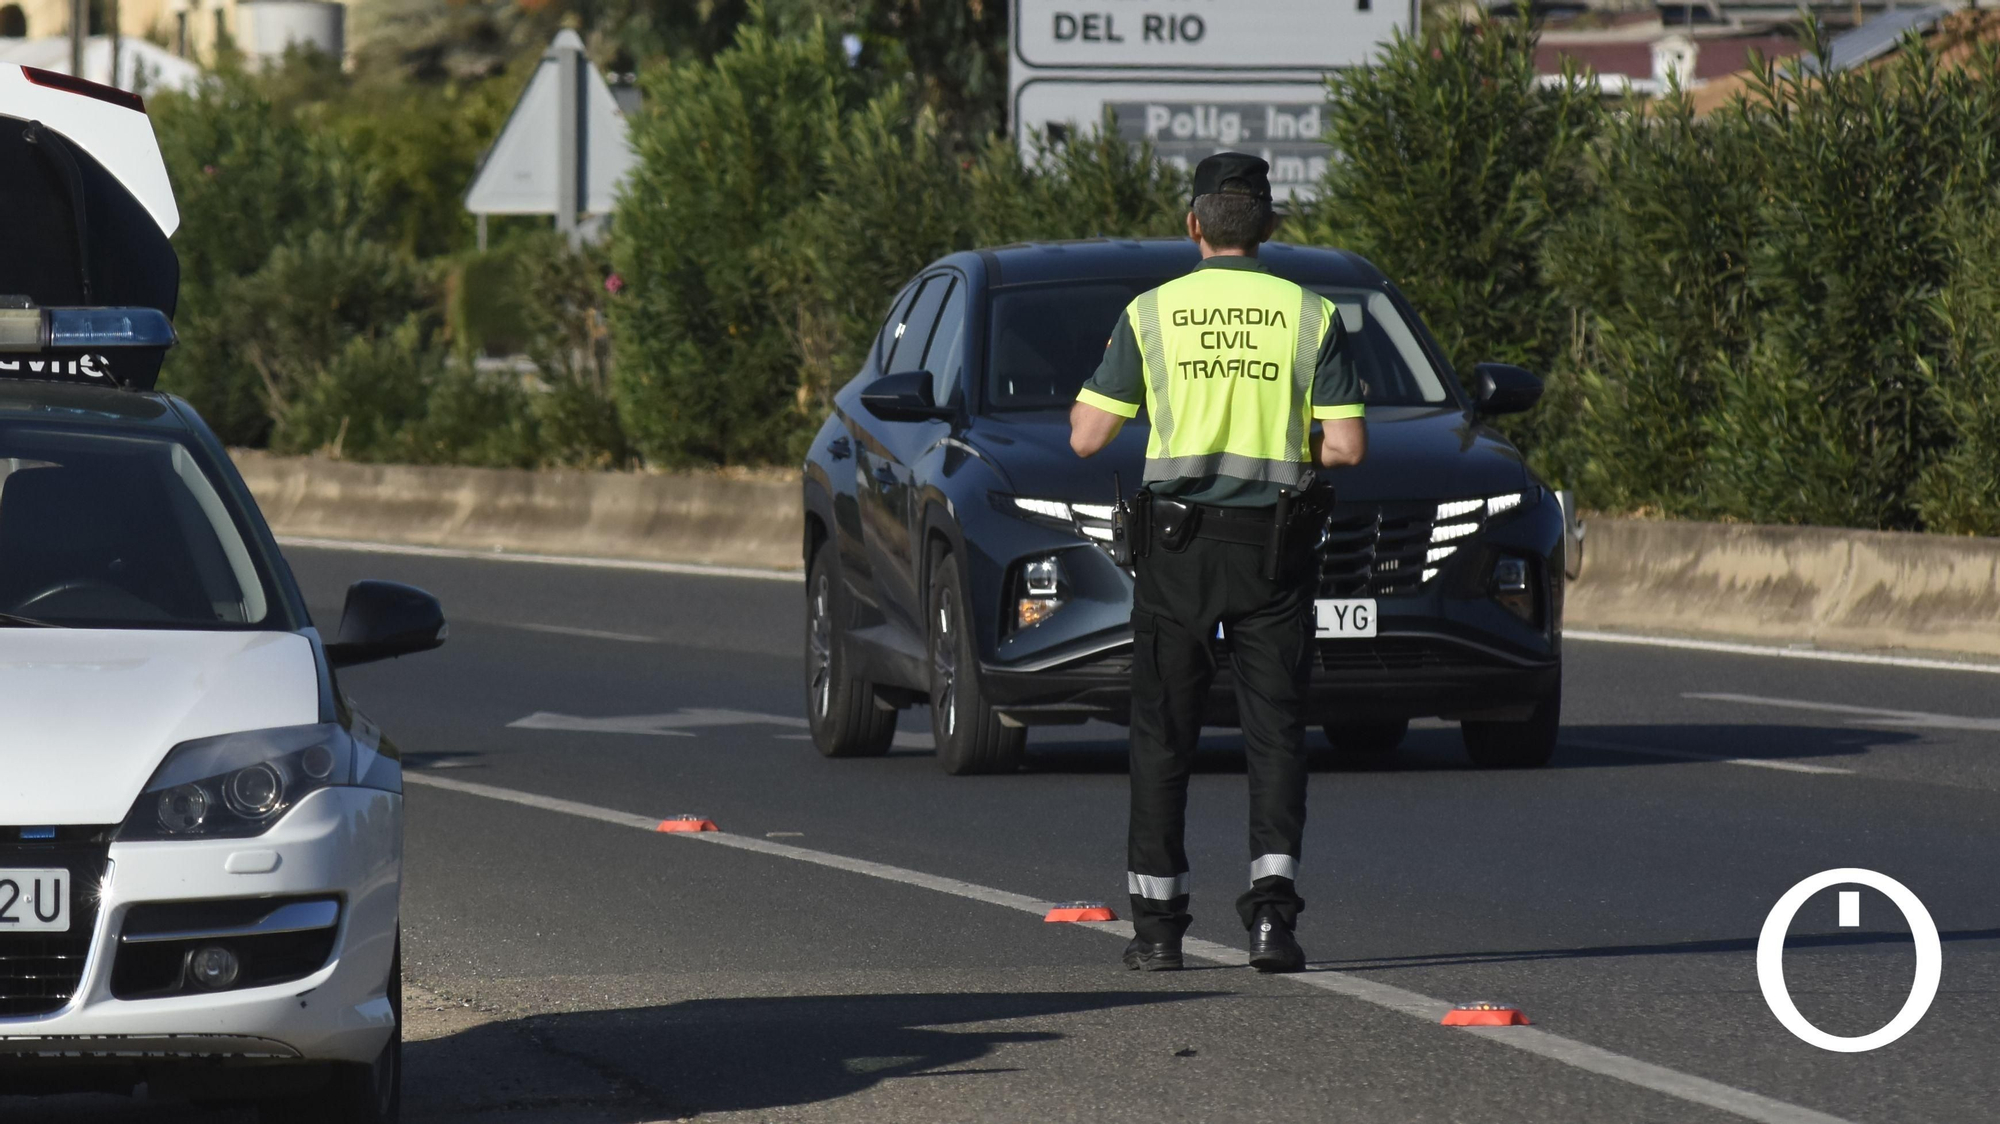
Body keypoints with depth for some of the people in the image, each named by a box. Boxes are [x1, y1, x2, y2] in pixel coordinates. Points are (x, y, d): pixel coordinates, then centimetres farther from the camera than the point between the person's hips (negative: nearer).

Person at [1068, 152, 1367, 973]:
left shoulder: (1151, 314, -1)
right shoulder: (1310, 315, -1)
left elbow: (1087, 437, -1)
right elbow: (1347, 445, -6)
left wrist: (1096, 375, 19)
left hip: (1177, 545, 0)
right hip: (1273, 549, 0)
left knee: (1162, 732, 8)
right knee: (1275, 728, 2)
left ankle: (1157, 924, 7)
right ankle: (1271, 905, -13)